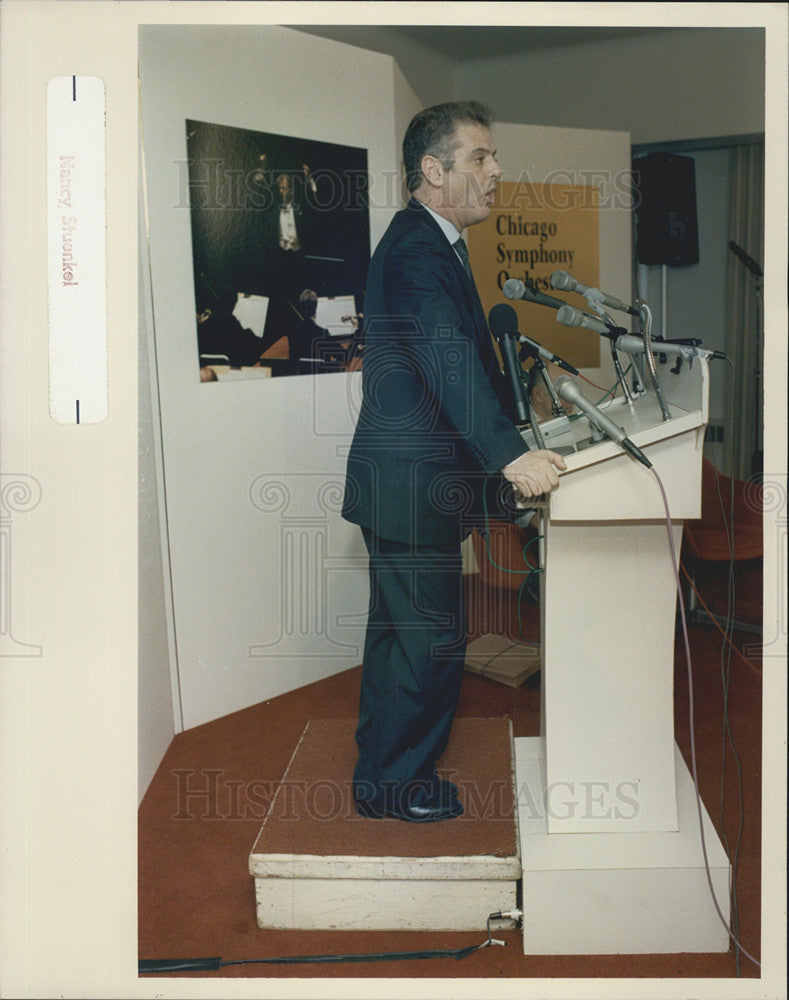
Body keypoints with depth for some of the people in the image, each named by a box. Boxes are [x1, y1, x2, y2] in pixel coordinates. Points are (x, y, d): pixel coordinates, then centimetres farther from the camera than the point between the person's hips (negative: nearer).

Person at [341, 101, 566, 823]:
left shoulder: (433, 244, 15)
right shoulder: (416, 251, -20)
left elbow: (470, 353, 21)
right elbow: (449, 358, -35)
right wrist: (511, 454, -45)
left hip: (404, 481, 11)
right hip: (411, 484, -11)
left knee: (399, 628, 21)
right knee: (431, 635, 1)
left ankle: (380, 768, 37)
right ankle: (397, 783, 18)